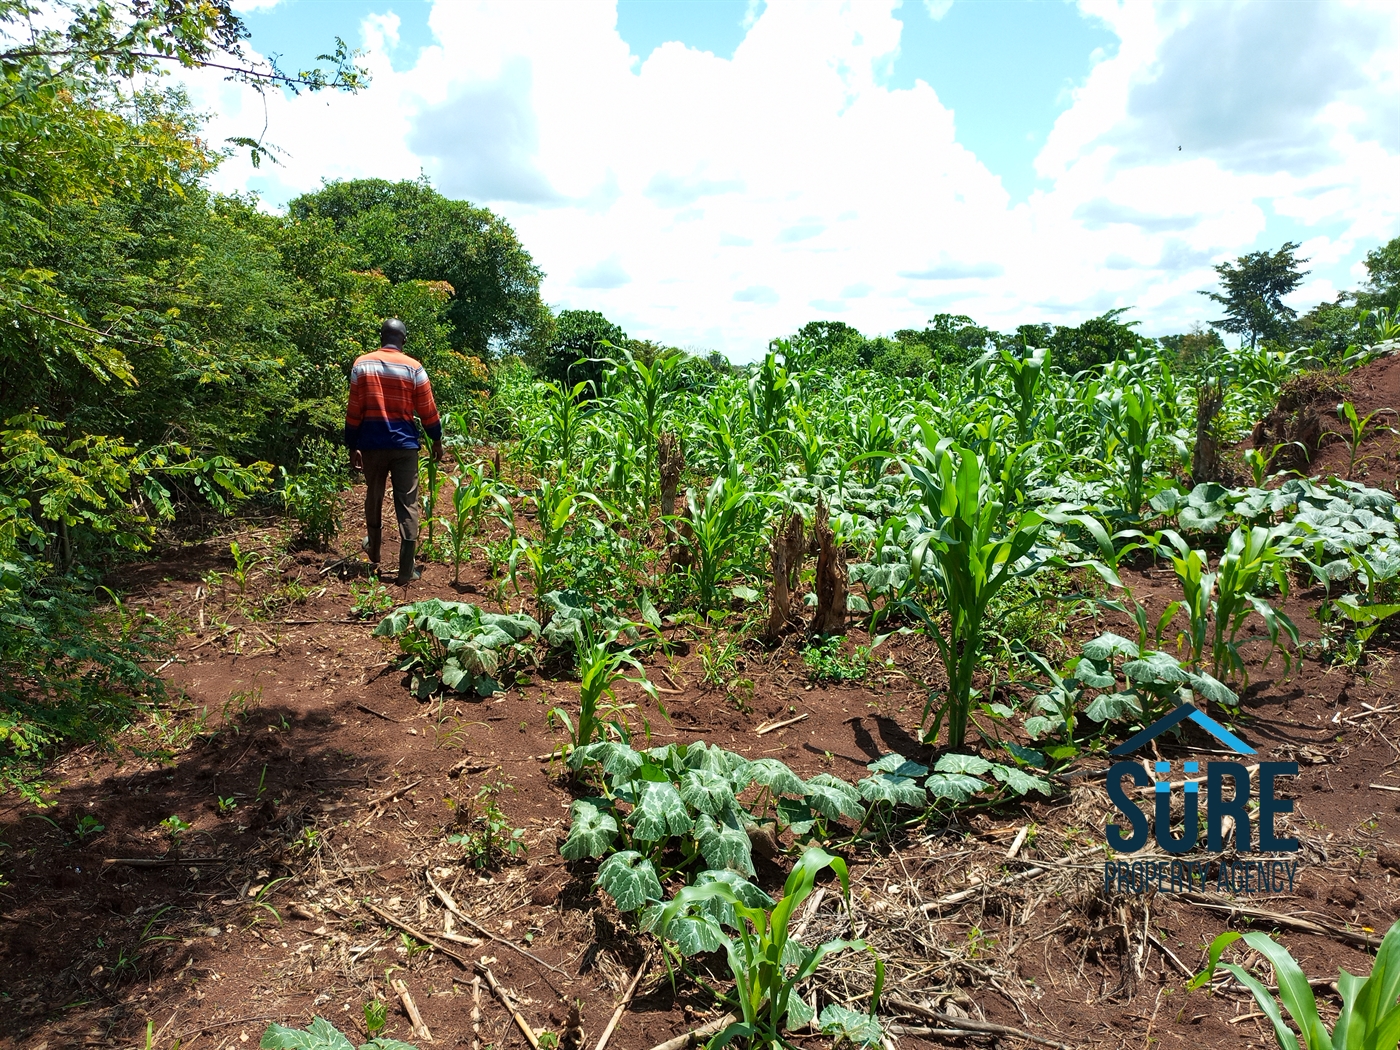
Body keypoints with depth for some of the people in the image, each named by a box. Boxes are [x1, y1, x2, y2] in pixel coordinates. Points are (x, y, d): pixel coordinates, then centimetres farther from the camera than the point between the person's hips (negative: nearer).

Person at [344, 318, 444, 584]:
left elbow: (354, 411, 0)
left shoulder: (361, 364, 0)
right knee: (407, 506, 1)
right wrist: (437, 440, 13)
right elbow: (427, 410, -1)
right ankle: (406, 572, -1)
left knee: (373, 500, 19)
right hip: (404, 445, -2)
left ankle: (374, 559, 36)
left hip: (371, 445, 2)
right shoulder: (413, 367, -4)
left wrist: (352, 446, 6)